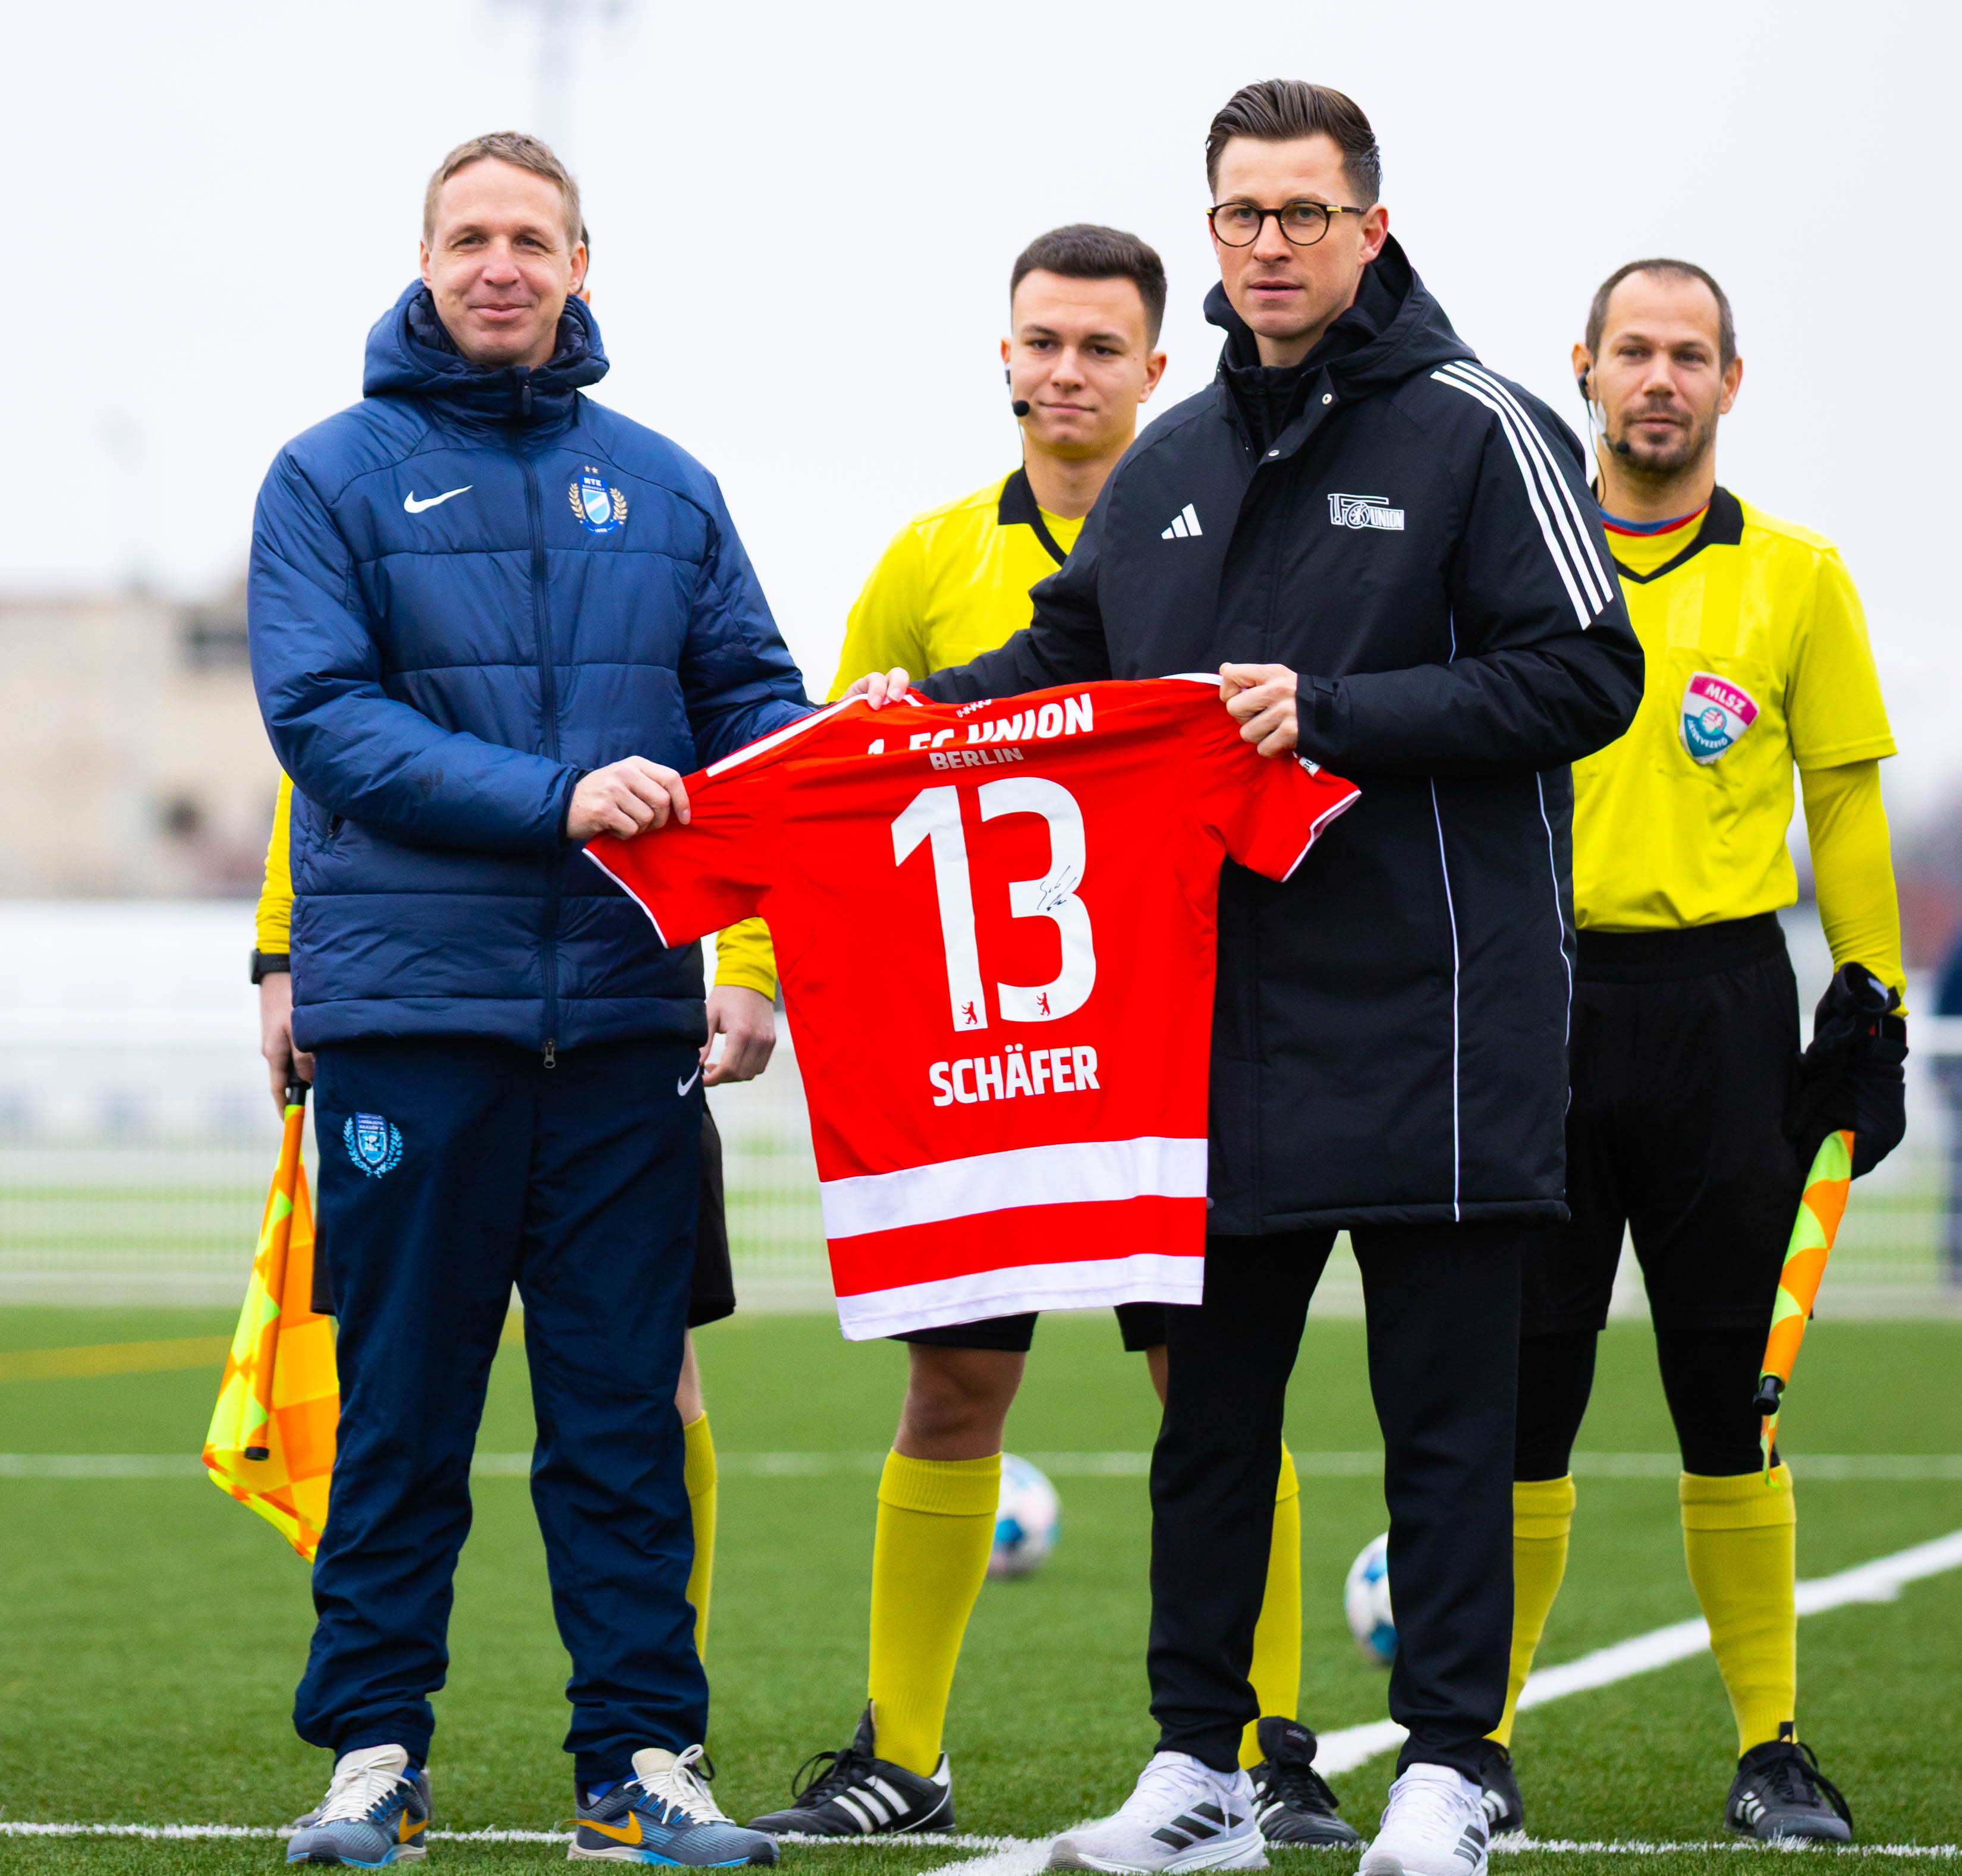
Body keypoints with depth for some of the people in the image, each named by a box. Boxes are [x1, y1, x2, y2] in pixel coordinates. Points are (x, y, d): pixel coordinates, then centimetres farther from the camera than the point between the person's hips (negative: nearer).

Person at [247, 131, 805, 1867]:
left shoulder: (662, 487, 13)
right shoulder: (335, 477, 2)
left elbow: (751, 695, 12)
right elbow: (325, 715, -9)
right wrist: (554, 797, -20)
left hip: (623, 1009, 3)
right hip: (407, 997, -3)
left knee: (625, 1403, 4)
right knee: (402, 1406, 3)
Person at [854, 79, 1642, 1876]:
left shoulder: (1475, 428, -4)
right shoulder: (1174, 462, 14)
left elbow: (1583, 677, -11)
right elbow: (1078, 650, 26)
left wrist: (1334, 713, -17)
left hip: (1433, 1004, -6)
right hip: (1220, 1015, 6)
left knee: (1446, 1408, -1)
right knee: (1210, 1400, 9)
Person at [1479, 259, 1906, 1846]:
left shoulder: (1795, 577, 7)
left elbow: (1846, 805, 8)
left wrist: (1875, 1007, 2)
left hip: (1722, 1012, 0)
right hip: (1534, 1002, 0)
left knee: (1731, 1390, 1)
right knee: (1523, 1386, 1)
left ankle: (1772, 1746, 9)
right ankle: (1480, 1736, 9)